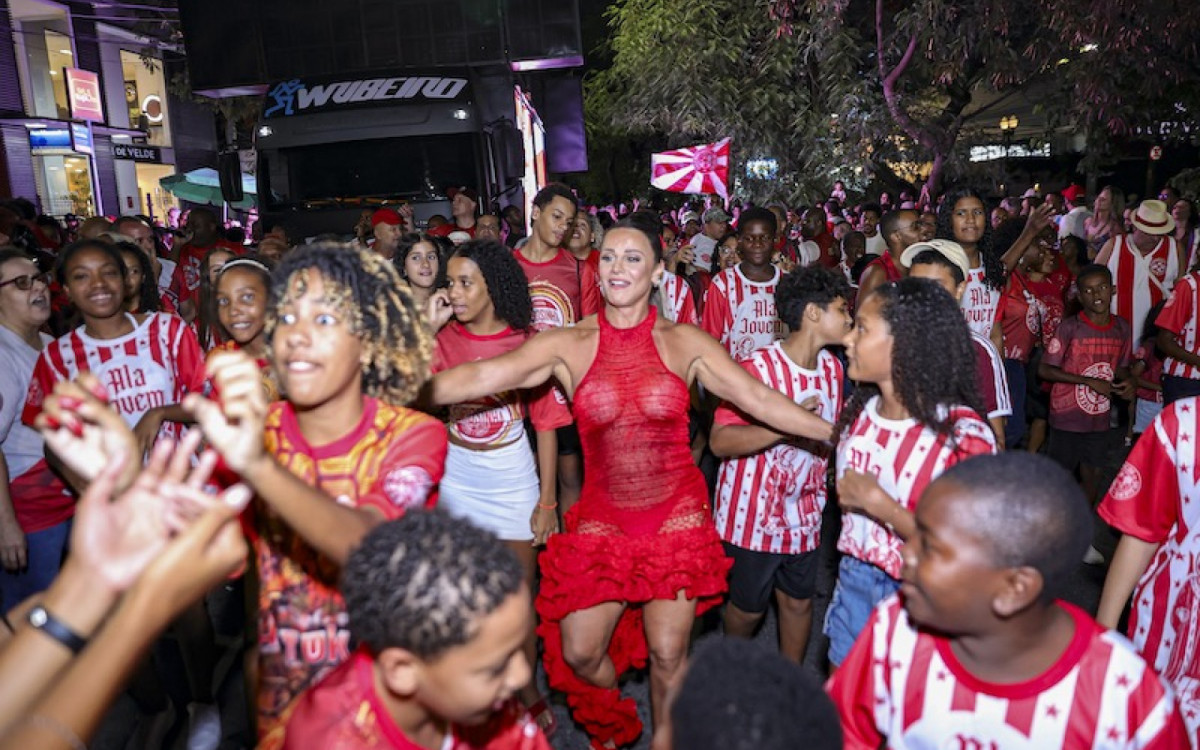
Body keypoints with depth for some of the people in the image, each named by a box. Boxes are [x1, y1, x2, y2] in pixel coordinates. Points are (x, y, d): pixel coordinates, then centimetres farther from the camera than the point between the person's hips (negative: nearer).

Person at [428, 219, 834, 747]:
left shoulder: (685, 343, -3)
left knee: (668, 653, 6)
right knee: (579, 654, 8)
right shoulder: (568, 345, -7)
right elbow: (479, 377, -17)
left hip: (677, 519, 0)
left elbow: (760, 399, -4)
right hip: (601, 522, 1)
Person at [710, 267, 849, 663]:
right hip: (752, 513, -5)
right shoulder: (759, 367, -21)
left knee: (798, 601, 16)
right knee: (749, 607, 13)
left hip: (803, 511, 6)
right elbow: (720, 441, -27)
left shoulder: (832, 367, 2)